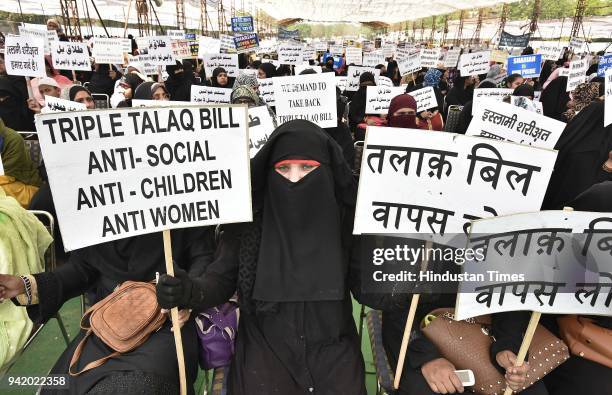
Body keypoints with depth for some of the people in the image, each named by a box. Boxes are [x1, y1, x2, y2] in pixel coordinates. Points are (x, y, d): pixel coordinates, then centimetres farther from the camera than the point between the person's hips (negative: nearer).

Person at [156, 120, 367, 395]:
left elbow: (368, 288, -1)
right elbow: (221, 281, -4)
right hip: (264, 346, 0)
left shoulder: (346, 218, -6)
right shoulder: (248, 219, -7)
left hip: (331, 346, 1)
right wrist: (188, 291, -23)